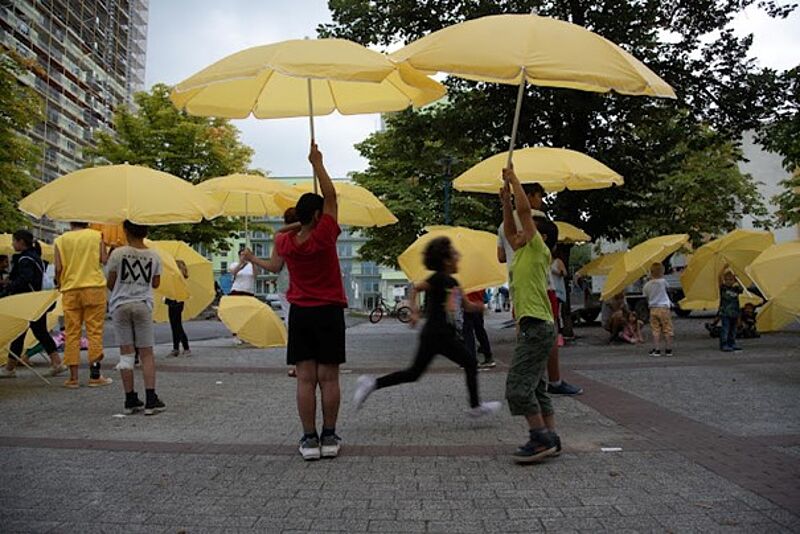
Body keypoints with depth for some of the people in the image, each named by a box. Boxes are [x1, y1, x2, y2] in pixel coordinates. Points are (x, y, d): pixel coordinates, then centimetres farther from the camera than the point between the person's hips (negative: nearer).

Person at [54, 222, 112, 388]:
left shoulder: (61, 240, 6)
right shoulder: (96, 235, 4)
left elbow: (58, 268, 0)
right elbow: (104, 260, -2)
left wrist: (59, 283, 18)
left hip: (70, 290, 1)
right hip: (94, 287, -1)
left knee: (72, 333, 5)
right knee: (94, 331, 2)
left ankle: (73, 377, 6)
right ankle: (95, 375, 3)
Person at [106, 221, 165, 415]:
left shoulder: (118, 253, -5)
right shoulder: (153, 256, 1)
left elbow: (110, 283, 0)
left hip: (120, 305, 0)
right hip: (143, 305, 1)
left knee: (126, 353, 5)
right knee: (147, 354, 4)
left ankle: (130, 400, 8)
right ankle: (151, 400, -1)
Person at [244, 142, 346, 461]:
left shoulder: (285, 241, 0)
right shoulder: (324, 235, -12)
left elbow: (274, 267, 19)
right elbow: (331, 197, -5)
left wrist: (252, 259, 39)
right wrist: (317, 164, 0)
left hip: (300, 313, 3)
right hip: (329, 312, -3)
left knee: (305, 378, 3)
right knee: (328, 378, 2)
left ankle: (309, 439, 5)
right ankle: (329, 438, 9)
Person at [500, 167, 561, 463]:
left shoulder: (537, 249, -5)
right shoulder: (523, 254, 18)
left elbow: (525, 210, -11)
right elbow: (509, 232, 30)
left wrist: (513, 179, -2)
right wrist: (505, 201, 22)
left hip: (536, 326, -10)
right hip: (535, 327, 10)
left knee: (518, 386, -11)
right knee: (535, 387, 12)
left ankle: (541, 439, -7)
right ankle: (550, 438, 16)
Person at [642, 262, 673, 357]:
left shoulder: (647, 285, 2)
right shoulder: (662, 281, -8)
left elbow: (646, 297, 9)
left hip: (653, 309, 3)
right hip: (664, 308, -3)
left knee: (656, 331, 6)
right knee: (667, 330, 6)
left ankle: (656, 350, 3)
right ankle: (668, 350, 10)